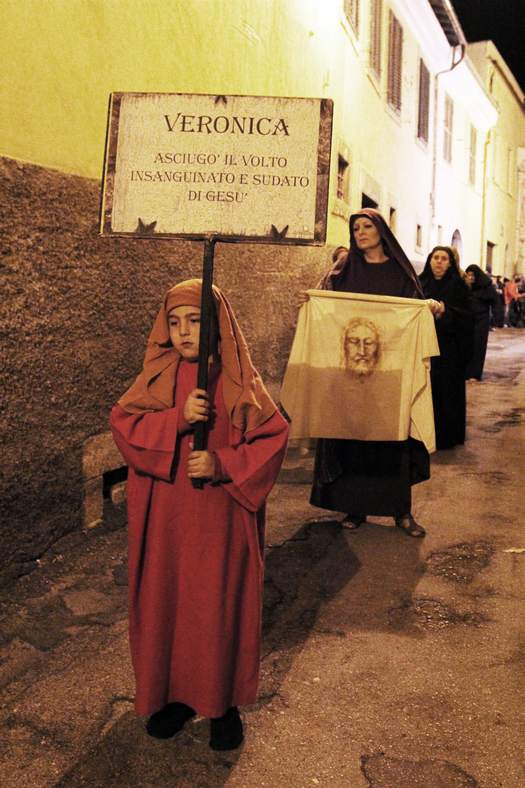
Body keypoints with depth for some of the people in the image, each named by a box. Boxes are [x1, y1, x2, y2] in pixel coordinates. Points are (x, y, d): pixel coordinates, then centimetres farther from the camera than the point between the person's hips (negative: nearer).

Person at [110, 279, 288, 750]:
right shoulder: (158, 376, 1)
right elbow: (123, 423, -8)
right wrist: (178, 418, -22)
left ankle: (223, 701, 27)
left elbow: (273, 437, -6)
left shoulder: (239, 381, -4)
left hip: (222, 519, -2)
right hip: (166, 517, 2)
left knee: (221, 604, 7)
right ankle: (174, 693, 31)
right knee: (166, 601, 10)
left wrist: (223, 464, -19)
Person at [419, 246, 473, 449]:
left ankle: (447, 435, 10)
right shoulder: (420, 283, 9)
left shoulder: (458, 285, 0)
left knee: (446, 390, -1)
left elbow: (466, 315, -7)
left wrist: (445, 311, -22)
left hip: (448, 347, -3)